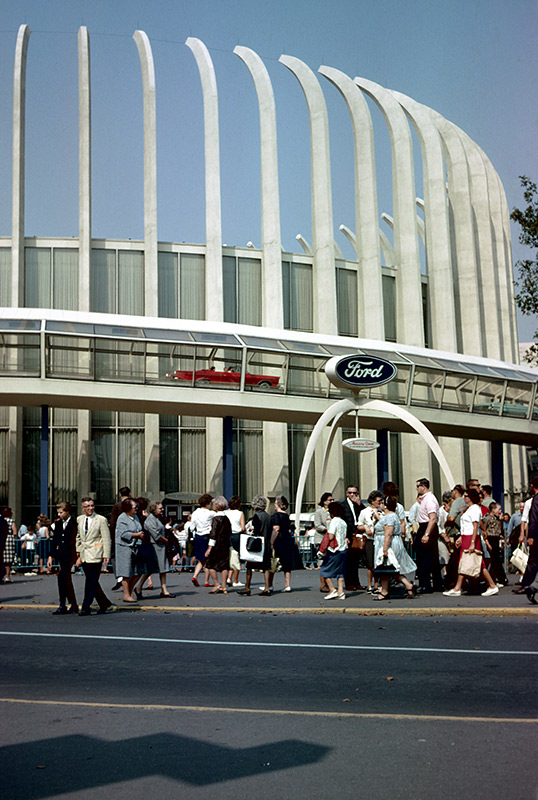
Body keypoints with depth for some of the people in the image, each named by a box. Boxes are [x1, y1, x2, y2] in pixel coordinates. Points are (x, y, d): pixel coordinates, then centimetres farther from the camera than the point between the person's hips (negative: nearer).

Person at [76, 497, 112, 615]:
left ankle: (85, 608, -2)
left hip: (95, 555, -6)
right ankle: (104, 604, 24)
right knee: (92, 582, 11)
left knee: (91, 583, -6)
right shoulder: (79, 519, 12)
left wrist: (106, 555, -10)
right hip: (84, 555, 6)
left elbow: (106, 539, -5)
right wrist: (78, 553, 13)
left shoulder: (101, 520, -4)